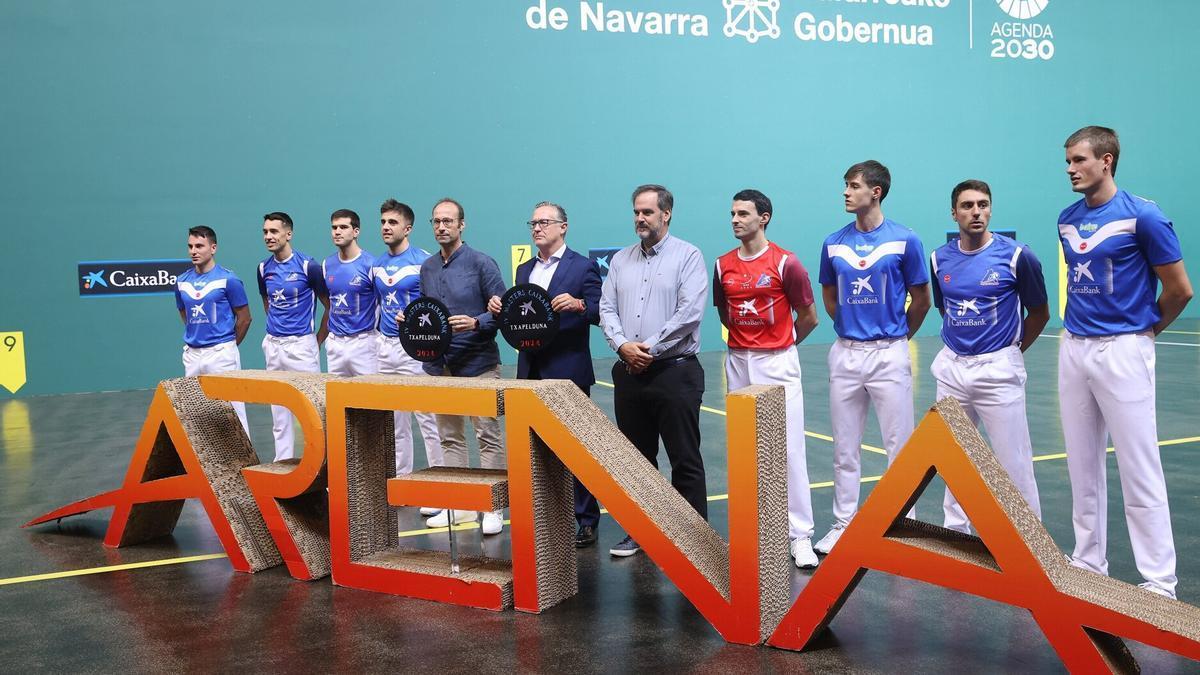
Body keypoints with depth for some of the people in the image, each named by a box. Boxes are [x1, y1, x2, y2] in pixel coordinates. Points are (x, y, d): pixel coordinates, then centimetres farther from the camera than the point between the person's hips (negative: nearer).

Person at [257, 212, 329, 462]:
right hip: (273, 345, 5)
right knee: (278, 410, 10)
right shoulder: (264, 268, 7)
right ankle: (282, 462, 18)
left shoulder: (307, 265, -9)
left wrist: (319, 340, 0)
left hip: (301, 344, -5)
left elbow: (329, 305, -2)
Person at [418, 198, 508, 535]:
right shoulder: (427, 268, 12)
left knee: (488, 436, -2)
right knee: (449, 436, 12)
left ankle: (493, 508, 4)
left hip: (477, 363, -6)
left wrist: (476, 323, -23)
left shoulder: (481, 263, -6)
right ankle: (458, 504, 21)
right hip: (440, 364, 6)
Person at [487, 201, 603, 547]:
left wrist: (577, 304, -28)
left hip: (568, 371, -6)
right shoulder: (524, 270, 15)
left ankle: (585, 521, 11)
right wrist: (500, 310, -4)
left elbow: (599, 313, -9)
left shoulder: (583, 267, -3)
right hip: (531, 372, 6)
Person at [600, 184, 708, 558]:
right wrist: (623, 345, -10)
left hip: (674, 371, -5)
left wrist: (650, 348, -13)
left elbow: (690, 312, -13)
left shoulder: (687, 256, -3)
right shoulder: (620, 260, 14)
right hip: (629, 373, 6)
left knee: (685, 460, -1)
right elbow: (606, 309, 8)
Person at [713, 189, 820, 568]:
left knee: (789, 448, -3)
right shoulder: (723, 266, 6)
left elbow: (808, 317, 2)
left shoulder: (785, 263, -6)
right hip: (738, 363, 4)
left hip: (778, 363, -4)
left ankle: (800, 535, 2)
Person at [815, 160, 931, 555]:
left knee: (899, 445, 4)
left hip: (889, 355, -3)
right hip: (845, 354, 3)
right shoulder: (834, 243, 5)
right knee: (845, 448, 9)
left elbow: (922, 300, 4)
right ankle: (843, 523, 19)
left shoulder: (904, 240, -5)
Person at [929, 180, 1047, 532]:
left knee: (1014, 462, -2)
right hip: (952, 368, 5)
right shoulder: (940, 259, 4)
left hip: (998, 369, -4)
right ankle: (955, 533, 26)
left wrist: (1014, 349, 11)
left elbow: (1039, 312, 5)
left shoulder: (1016, 256, -7)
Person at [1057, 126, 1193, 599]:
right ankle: (1088, 562, 24)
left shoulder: (1142, 216, -9)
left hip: (1122, 352, -6)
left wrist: (1144, 329, 6)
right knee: (1082, 467, 12)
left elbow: (1180, 290, -5)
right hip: (1074, 348, 6)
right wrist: (1078, 325, 14)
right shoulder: (1067, 220, 9)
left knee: (1139, 471, -3)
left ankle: (1160, 581, 6)